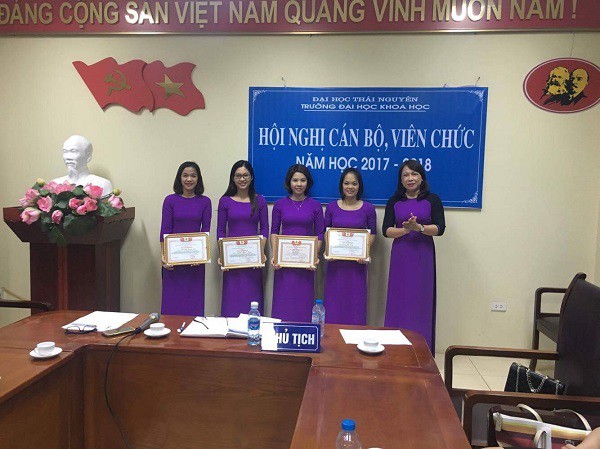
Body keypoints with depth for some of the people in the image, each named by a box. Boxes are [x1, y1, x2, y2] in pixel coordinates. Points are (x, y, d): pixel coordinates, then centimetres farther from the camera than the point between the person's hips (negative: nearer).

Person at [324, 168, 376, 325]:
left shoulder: (368, 208, 1)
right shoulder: (331, 207, 4)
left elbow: (372, 233, 5)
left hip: (357, 263, -1)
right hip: (335, 262, 1)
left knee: (356, 300, 4)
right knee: (334, 302, 6)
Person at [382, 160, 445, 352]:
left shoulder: (432, 200, 4)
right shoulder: (394, 201, 8)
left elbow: (440, 228, -6)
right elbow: (386, 230, 0)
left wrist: (419, 227, -21)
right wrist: (405, 229, -17)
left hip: (423, 257, -1)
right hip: (400, 257, 2)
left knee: (421, 301, 2)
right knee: (398, 301, 3)